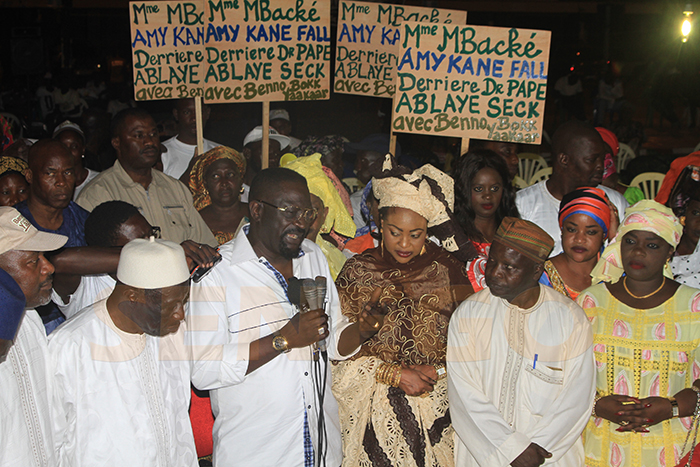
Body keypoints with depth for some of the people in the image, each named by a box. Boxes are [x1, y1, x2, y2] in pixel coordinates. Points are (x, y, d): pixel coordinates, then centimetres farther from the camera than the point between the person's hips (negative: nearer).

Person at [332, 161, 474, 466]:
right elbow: (344, 347, -3)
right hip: (371, 404, 0)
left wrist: (434, 370, -13)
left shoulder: (447, 270, 0)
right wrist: (397, 375, -11)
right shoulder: (358, 270, 1)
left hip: (436, 404, 0)